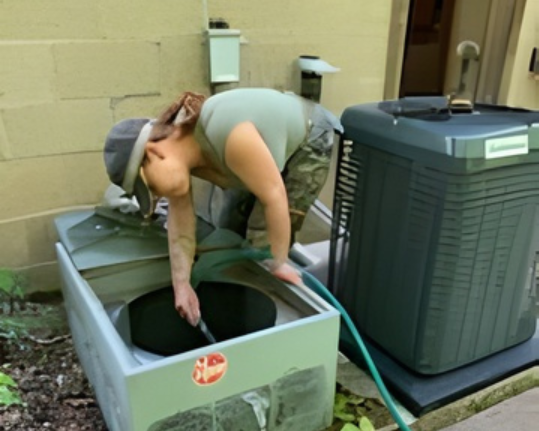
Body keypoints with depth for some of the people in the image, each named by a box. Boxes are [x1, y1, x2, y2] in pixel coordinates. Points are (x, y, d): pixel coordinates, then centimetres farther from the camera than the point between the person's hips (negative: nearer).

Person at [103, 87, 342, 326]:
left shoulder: (226, 134, -42)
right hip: (274, 142, 7)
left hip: (308, 143, -7)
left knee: (263, 239, -8)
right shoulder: (176, 142, -16)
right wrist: (181, 284, -16)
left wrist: (278, 264, -26)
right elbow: (180, 215, -12)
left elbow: (274, 195, -35)